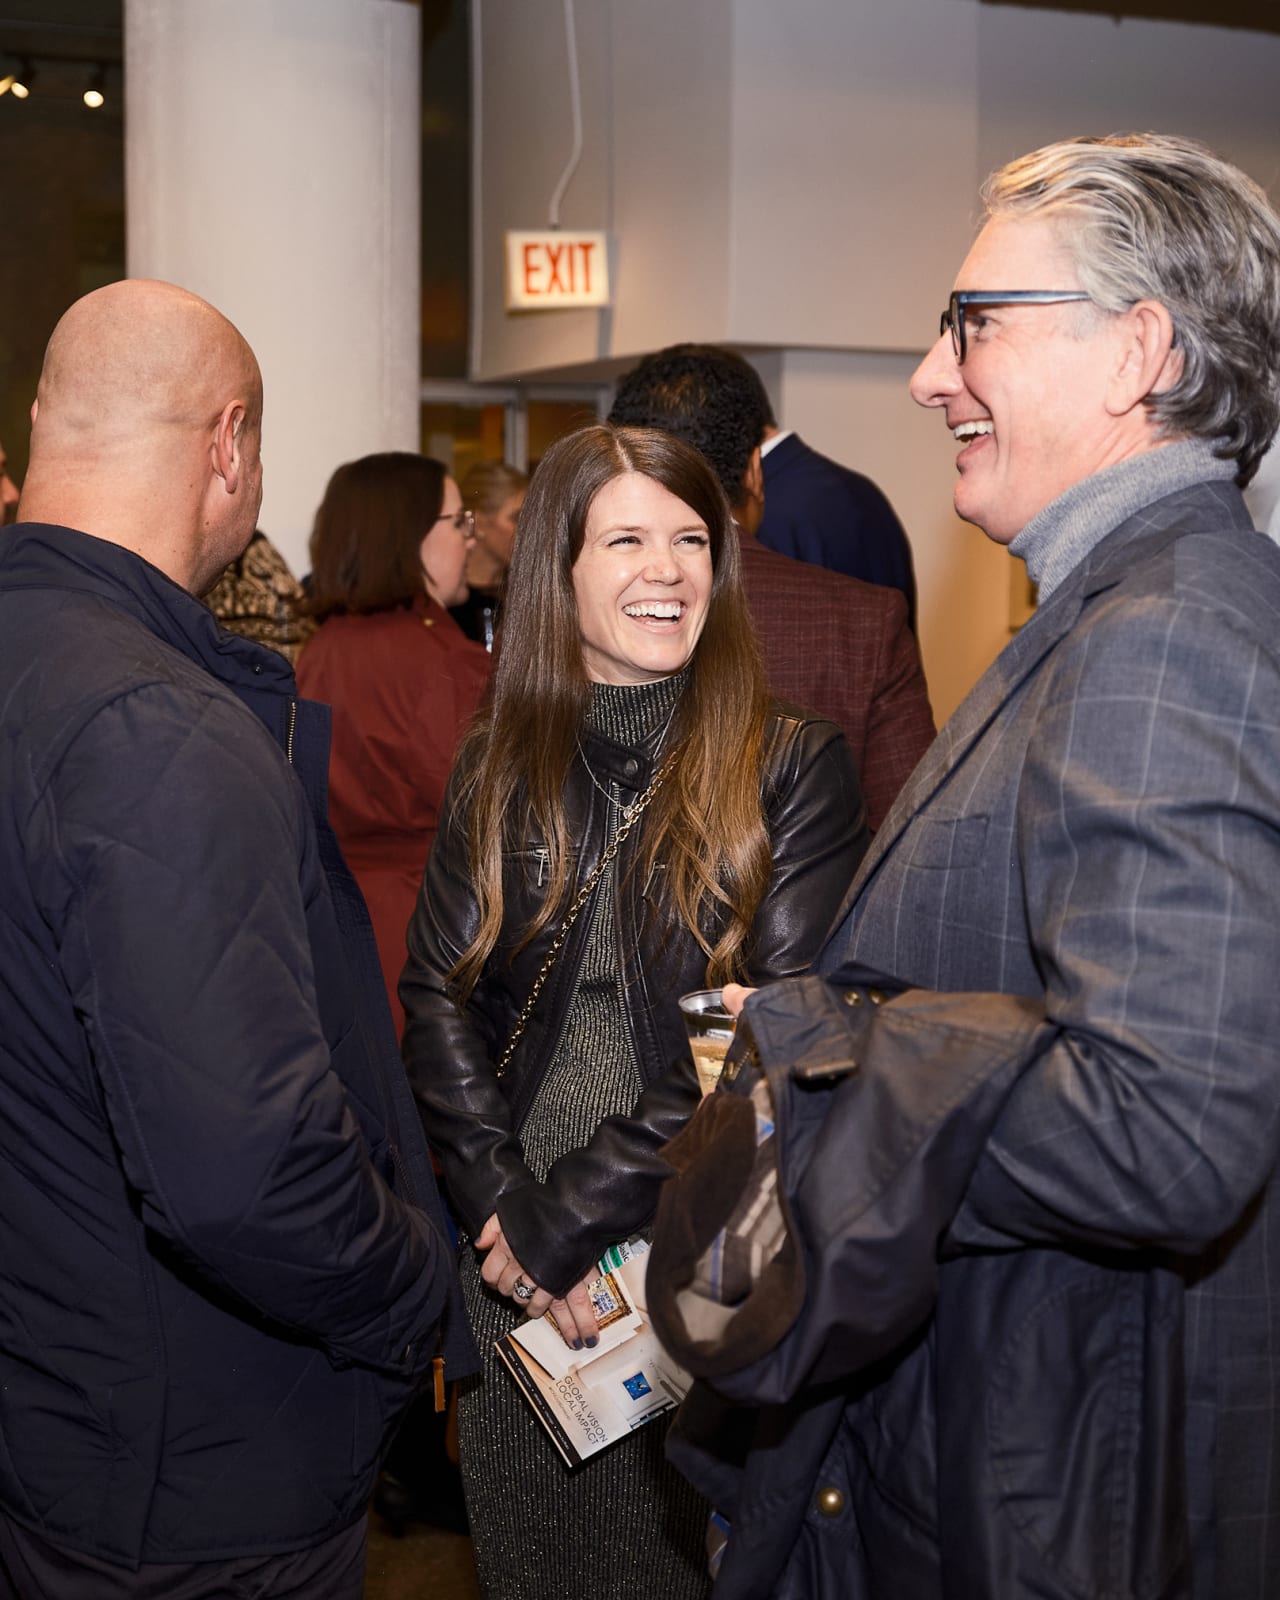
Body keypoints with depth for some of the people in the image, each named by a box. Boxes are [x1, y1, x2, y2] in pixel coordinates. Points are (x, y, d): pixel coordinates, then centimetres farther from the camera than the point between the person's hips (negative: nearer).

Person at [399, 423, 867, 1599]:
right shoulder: (500, 770, 3)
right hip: (519, 1274, 3)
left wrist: (576, 1207, -16)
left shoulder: (793, 767, -8)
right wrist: (512, 1212, -15)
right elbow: (439, 998, -2)